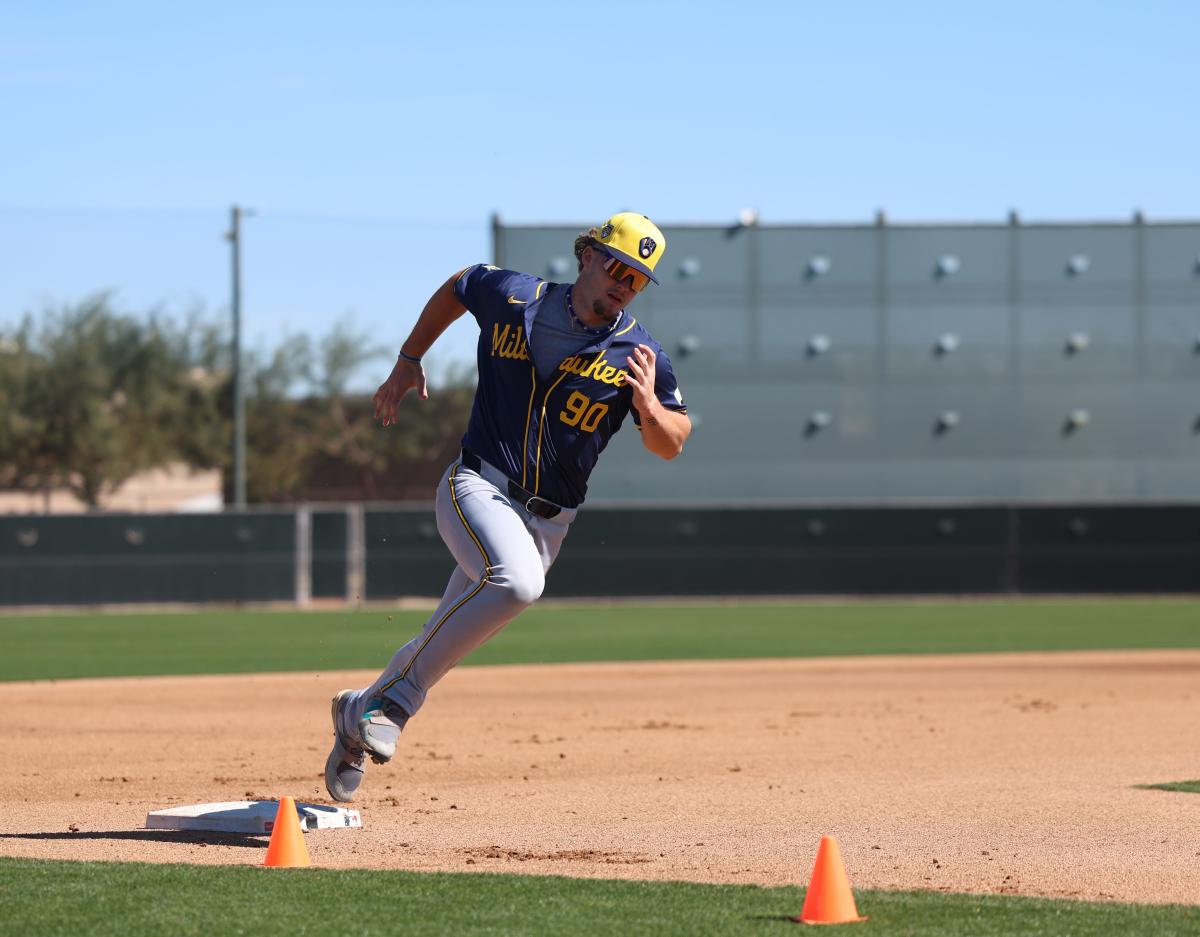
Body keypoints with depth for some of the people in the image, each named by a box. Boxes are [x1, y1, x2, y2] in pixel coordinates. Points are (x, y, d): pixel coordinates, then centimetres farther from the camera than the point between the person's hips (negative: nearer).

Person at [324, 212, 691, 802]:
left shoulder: (640, 355, -2)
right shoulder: (511, 297, -2)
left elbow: (671, 445, 1)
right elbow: (456, 288, 19)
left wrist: (649, 407, -20)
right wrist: (408, 361, 16)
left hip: (546, 520, 3)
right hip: (478, 487, -3)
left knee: (444, 644, 7)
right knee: (517, 580, -34)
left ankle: (362, 712, 33)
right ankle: (395, 698, -23)